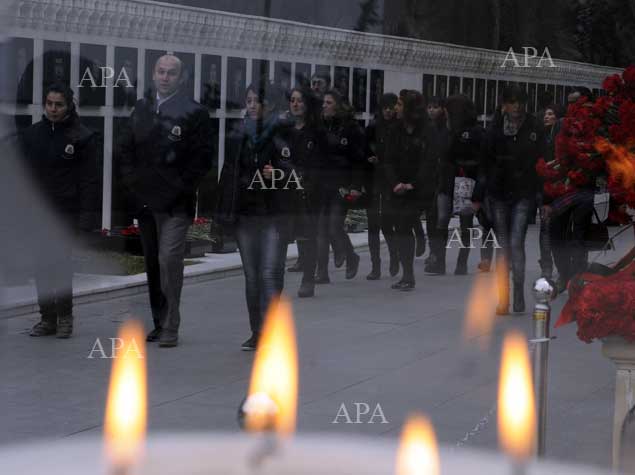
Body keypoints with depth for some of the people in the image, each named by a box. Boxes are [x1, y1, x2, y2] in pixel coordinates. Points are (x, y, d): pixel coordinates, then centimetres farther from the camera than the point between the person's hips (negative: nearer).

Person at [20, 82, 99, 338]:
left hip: (65, 213, -4)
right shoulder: (31, 134, 10)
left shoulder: (82, 137, -3)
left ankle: (64, 317, 6)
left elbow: (89, 181, -4)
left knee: (60, 264, -7)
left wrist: (86, 219, -11)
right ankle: (47, 318, 13)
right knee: (41, 267, 5)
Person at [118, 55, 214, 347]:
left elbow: (202, 158, -7)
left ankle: (170, 328, -10)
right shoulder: (141, 109, 14)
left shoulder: (194, 112, -4)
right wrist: (131, 180, 4)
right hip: (144, 200, 6)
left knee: (169, 260, -15)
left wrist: (180, 188, -12)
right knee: (152, 264, 10)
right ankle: (159, 323, 19)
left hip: (175, 202, -6)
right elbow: (126, 148, 17)